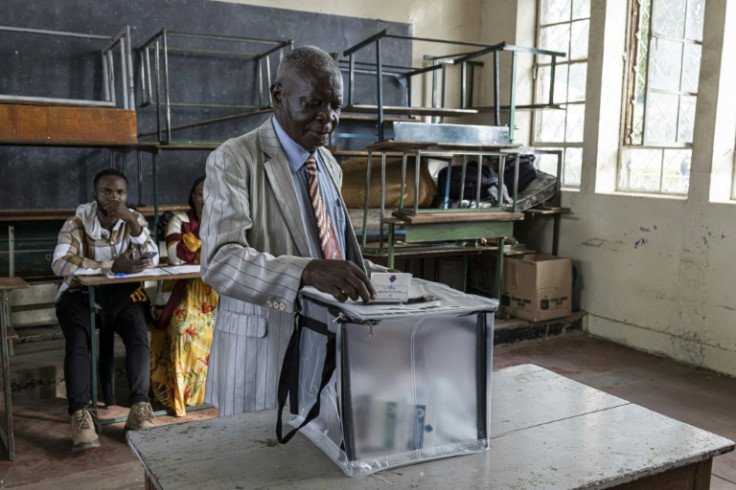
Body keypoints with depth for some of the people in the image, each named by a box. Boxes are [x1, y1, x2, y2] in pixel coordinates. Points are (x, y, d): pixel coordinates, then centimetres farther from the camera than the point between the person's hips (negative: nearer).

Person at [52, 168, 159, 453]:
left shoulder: (135, 220, 3)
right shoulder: (77, 223, -6)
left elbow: (151, 260, -9)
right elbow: (60, 264, -22)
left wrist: (132, 222, -22)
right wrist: (113, 266, -26)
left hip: (122, 293, 2)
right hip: (82, 294, -1)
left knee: (138, 333, -27)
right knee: (77, 340, -29)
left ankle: (140, 408, -29)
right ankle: (80, 415, -33)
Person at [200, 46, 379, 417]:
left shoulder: (329, 165, 12)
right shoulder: (233, 160, -11)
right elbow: (219, 261, -25)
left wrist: (372, 278, 4)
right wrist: (308, 272, -39)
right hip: (263, 353, -6)